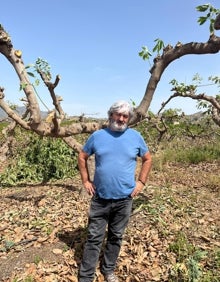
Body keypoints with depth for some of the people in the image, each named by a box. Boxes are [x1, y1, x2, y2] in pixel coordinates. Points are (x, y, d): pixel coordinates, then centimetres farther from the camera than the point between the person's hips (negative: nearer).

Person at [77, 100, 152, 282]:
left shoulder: (136, 137, -2)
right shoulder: (98, 136, -3)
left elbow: (147, 159, 10)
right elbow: (82, 157, 7)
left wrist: (141, 182, 2)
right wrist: (86, 181, 1)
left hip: (124, 199, 1)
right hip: (100, 198, 0)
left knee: (116, 237, 17)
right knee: (94, 238, 8)